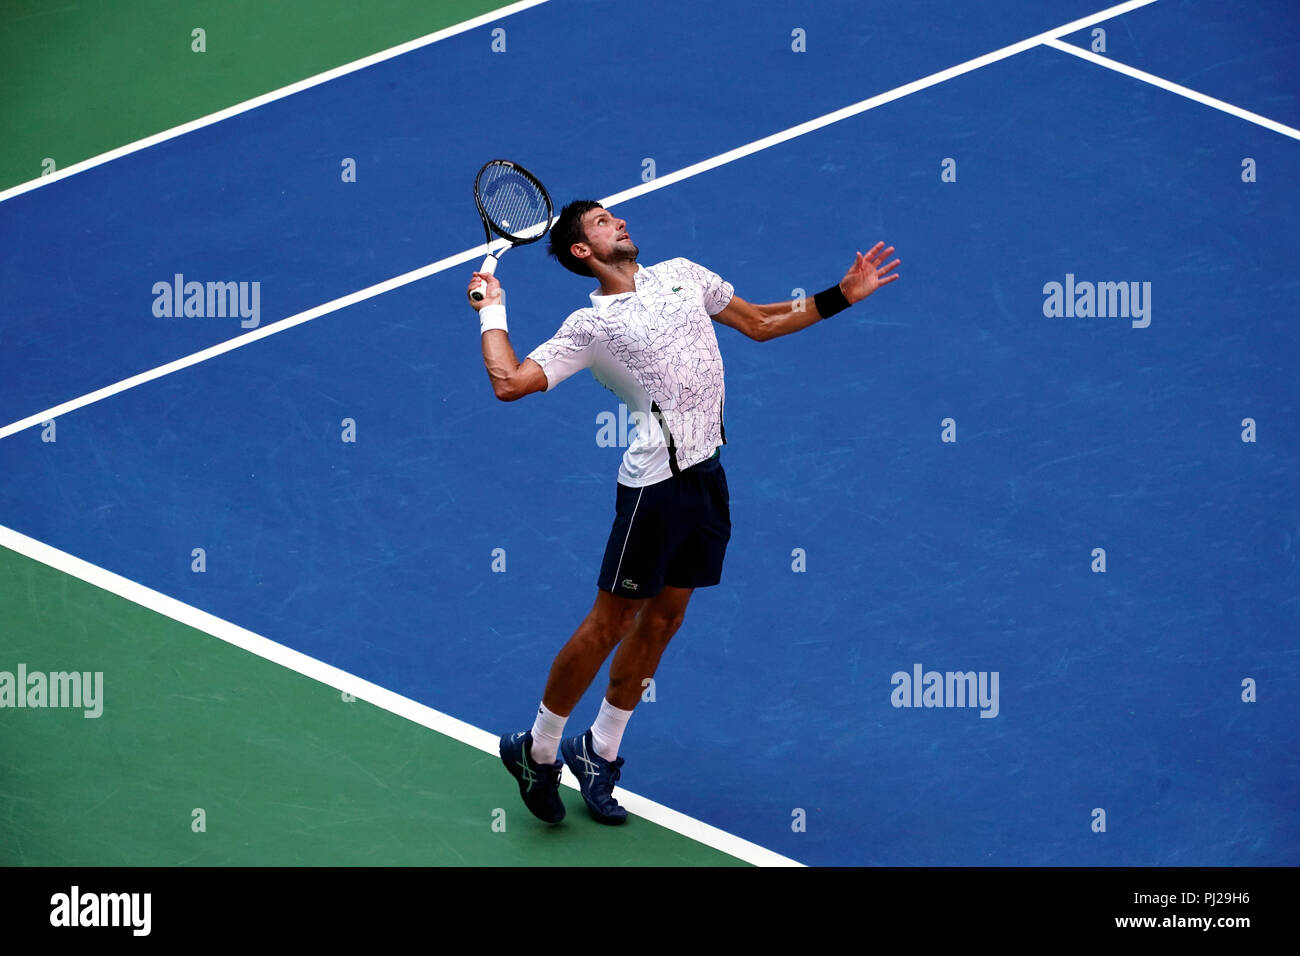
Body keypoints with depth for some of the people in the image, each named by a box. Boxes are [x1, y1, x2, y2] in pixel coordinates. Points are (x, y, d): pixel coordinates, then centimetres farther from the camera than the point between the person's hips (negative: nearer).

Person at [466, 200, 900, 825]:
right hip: (655, 480, -6)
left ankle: (599, 751, 25)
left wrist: (840, 297, 16)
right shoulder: (589, 327, -5)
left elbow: (758, 322, 22)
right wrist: (492, 312, -5)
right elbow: (510, 382, -13)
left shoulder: (681, 274, 13)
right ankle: (537, 751, 14)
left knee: (663, 617, 12)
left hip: (707, 470, 6)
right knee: (611, 621, -2)